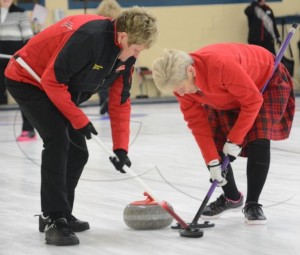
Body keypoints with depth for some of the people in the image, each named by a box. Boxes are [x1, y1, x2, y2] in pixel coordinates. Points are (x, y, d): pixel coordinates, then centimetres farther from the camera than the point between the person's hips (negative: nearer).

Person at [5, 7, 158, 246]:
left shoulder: (125, 54, -7)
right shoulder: (89, 37, -35)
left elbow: (120, 101, 1)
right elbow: (52, 81, -31)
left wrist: (121, 147, -5)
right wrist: (79, 119, -23)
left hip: (58, 88, 9)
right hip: (28, 80, -9)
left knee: (78, 152, 7)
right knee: (58, 139, -23)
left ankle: (59, 215, 22)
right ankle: (55, 220, -22)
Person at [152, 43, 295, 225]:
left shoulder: (222, 64, -45)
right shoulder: (180, 81, -23)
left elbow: (253, 100, -33)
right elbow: (197, 122, -15)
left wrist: (234, 140, -26)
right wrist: (212, 161, -20)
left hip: (266, 83, -6)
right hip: (226, 98, 6)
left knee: (259, 141, -22)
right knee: (213, 146, -4)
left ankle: (253, 204, -8)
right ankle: (231, 198, 20)